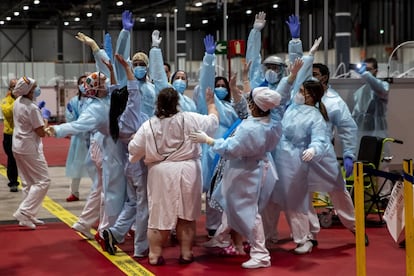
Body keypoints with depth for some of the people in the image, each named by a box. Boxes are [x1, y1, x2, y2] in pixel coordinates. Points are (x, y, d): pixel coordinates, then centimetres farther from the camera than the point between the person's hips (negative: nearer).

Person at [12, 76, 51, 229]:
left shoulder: (17, 102, 1)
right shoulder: (32, 108, -22)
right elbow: (41, 133, -17)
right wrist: (49, 130, 2)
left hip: (18, 147, 9)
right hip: (30, 148, -9)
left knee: (28, 183, 16)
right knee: (43, 181, -3)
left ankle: (29, 216, 19)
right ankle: (23, 212, -10)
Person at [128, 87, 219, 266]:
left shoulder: (149, 125, -2)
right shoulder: (190, 119, -6)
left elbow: (134, 149, 3)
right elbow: (213, 121, 8)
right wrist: (211, 103, 25)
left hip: (161, 173, 1)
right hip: (187, 171, 0)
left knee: (160, 214, 6)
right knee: (186, 215, 9)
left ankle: (154, 255, 8)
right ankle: (186, 253, 15)